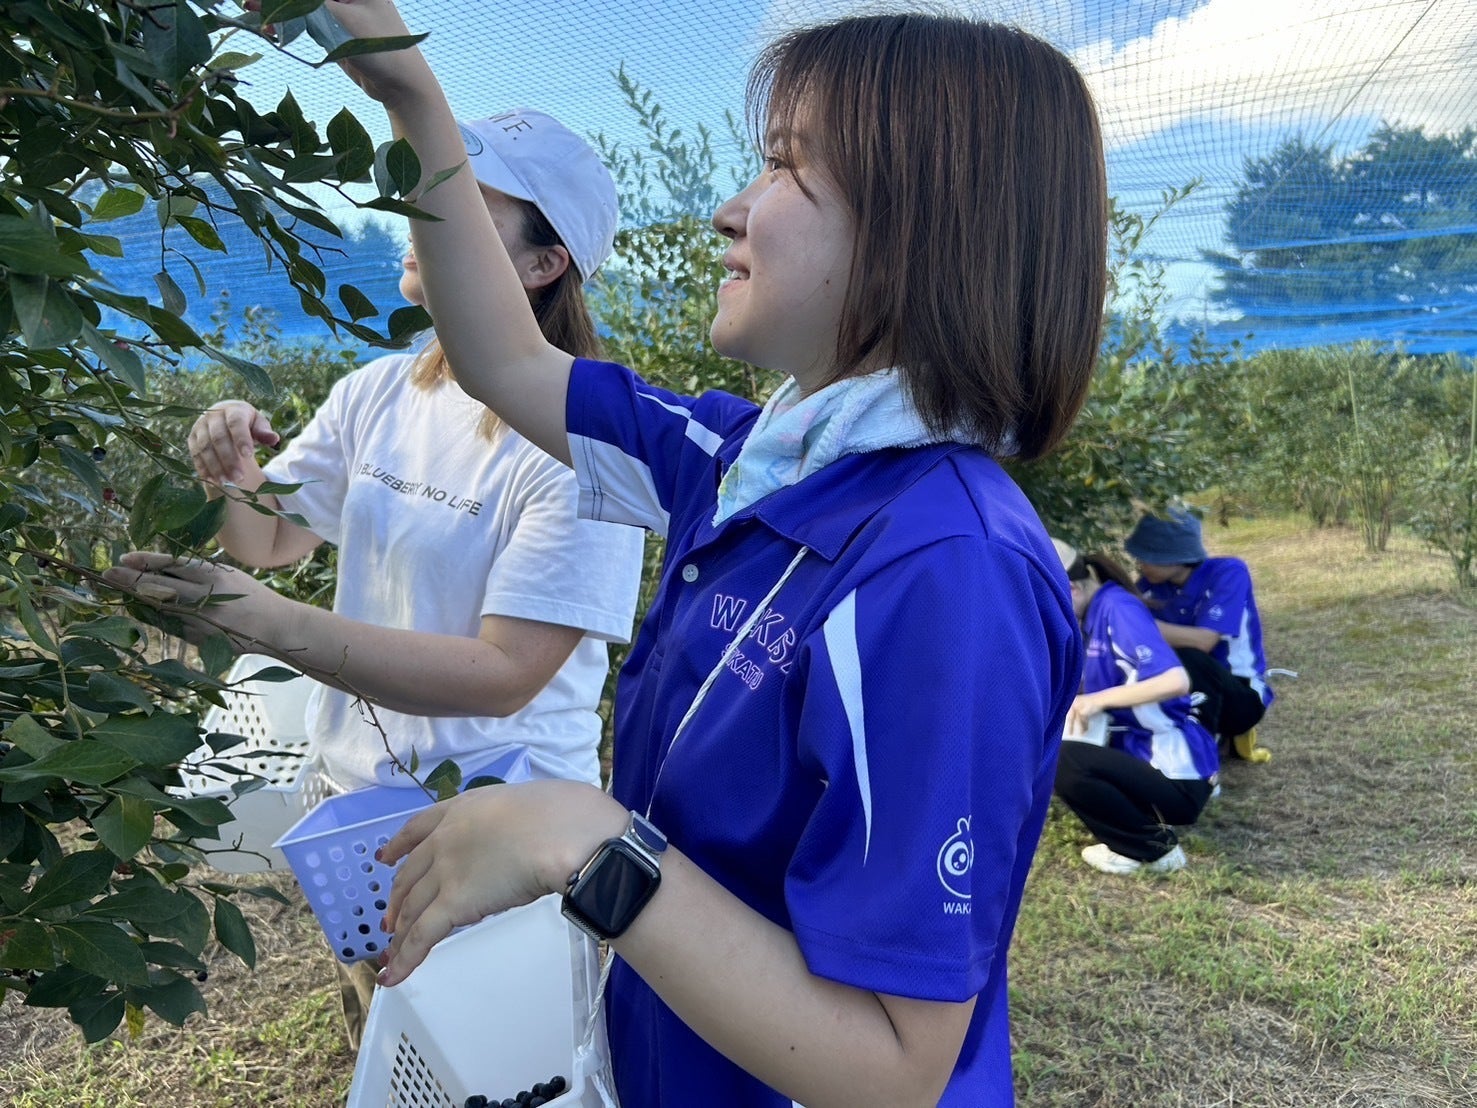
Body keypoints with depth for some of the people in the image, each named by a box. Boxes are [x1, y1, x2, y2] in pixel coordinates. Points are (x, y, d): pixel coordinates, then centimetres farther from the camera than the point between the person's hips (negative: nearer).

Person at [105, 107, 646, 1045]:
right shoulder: (379, 392, -5)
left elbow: (502, 675, -27)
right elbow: (273, 538, 7)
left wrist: (270, 622, -34)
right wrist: (230, 481, -16)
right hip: (362, 789, 6)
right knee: (381, 1053, 29)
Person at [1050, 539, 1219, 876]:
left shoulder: (1118, 608, -19)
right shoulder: (1097, 612, 8)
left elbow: (1177, 681, -31)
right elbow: (1096, 687, 20)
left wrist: (1099, 700, -25)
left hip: (1178, 776, -10)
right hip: (1143, 754, 10)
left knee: (1063, 762, -27)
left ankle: (1154, 847, -6)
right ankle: (1148, 824, 9)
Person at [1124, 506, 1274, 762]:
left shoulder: (1229, 572, -20)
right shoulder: (1151, 584, -5)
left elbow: (1203, 641, -31)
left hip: (1242, 694, -6)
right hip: (1186, 690, 6)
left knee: (1188, 659, -34)